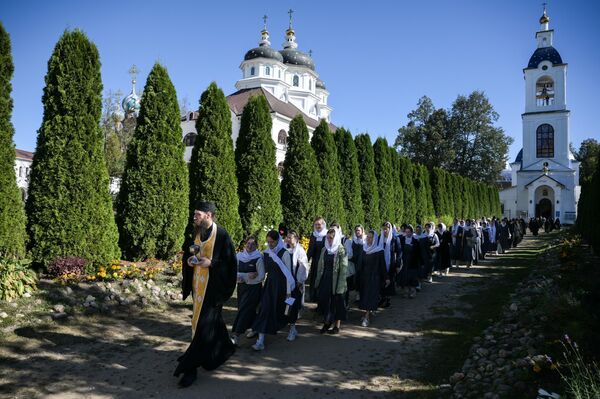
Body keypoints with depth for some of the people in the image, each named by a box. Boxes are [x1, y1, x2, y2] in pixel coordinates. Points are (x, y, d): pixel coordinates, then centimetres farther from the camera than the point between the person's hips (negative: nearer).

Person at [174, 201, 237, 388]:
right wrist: (189, 261, -2)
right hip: (198, 284, 7)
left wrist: (210, 263, -21)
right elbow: (187, 254, 19)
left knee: (204, 323, -5)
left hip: (213, 286, -7)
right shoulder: (195, 233, 6)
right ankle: (225, 348, 39)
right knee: (213, 320, 19)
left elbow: (230, 262, -11)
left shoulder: (221, 235, -14)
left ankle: (190, 366, 0)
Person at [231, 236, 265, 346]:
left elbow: (261, 277, -11)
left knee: (244, 310, -9)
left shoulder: (258, 258, -11)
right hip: (241, 288, 5)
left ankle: (236, 335, -9)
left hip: (254, 288, -5)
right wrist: (247, 275, -19)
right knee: (249, 310, 14)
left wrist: (243, 278, -11)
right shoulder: (239, 256, 0)